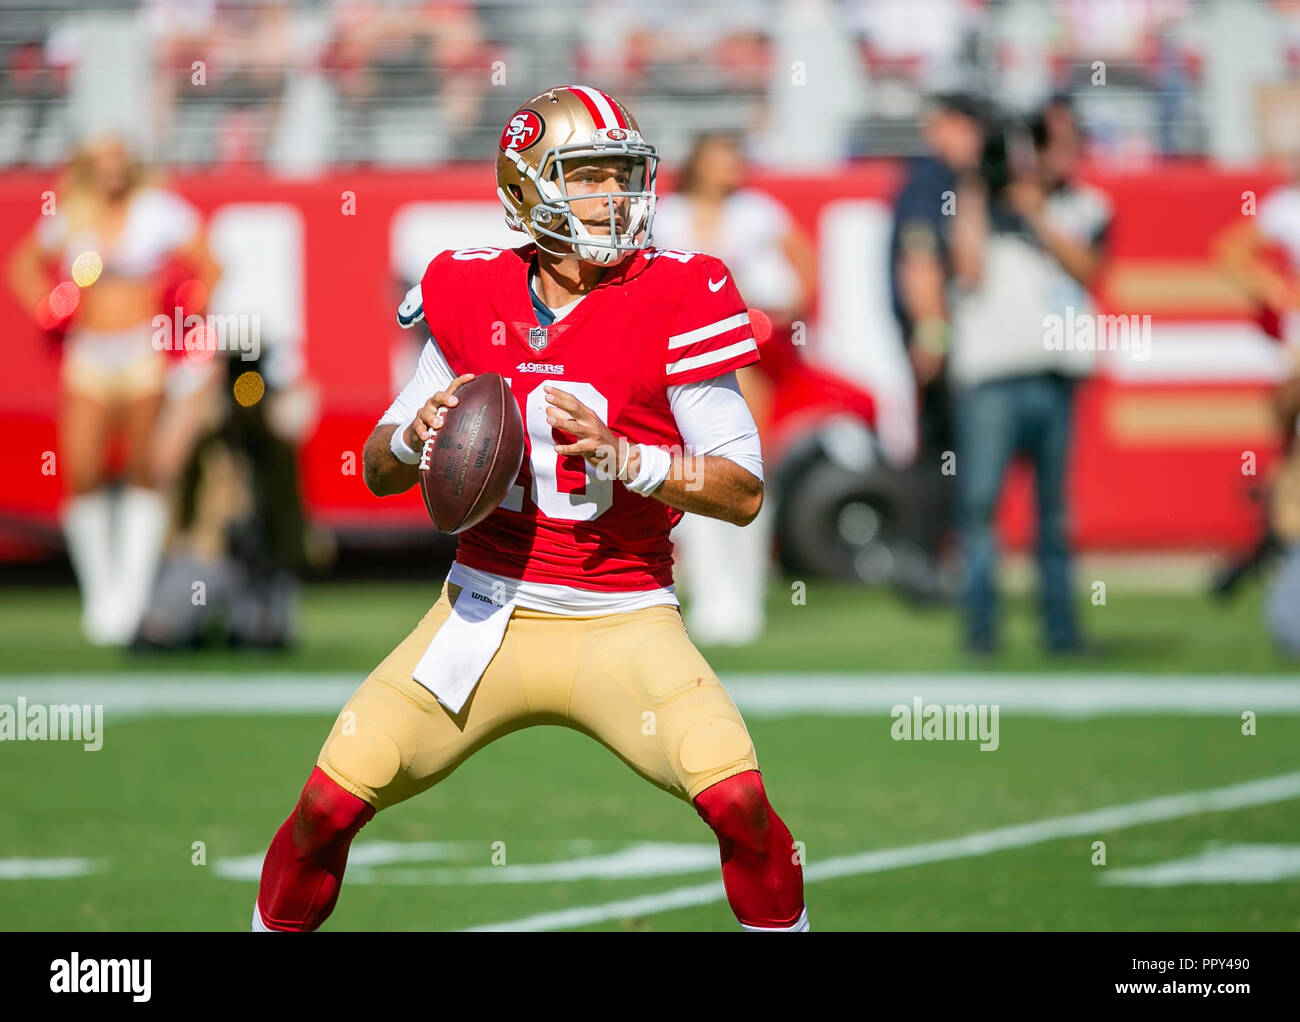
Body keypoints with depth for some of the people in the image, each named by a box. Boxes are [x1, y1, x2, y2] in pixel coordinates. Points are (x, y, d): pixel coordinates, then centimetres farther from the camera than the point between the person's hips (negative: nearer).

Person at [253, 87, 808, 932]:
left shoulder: (674, 299, -8)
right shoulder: (474, 297, 2)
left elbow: (745, 491, -9)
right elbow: (378, 471, 11)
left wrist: (623, 457, -23)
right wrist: (415, 438, -12)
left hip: (623, 623, -2)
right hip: (486, 610, 2)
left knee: (739, 800, -23)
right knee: (331, 800, -7)